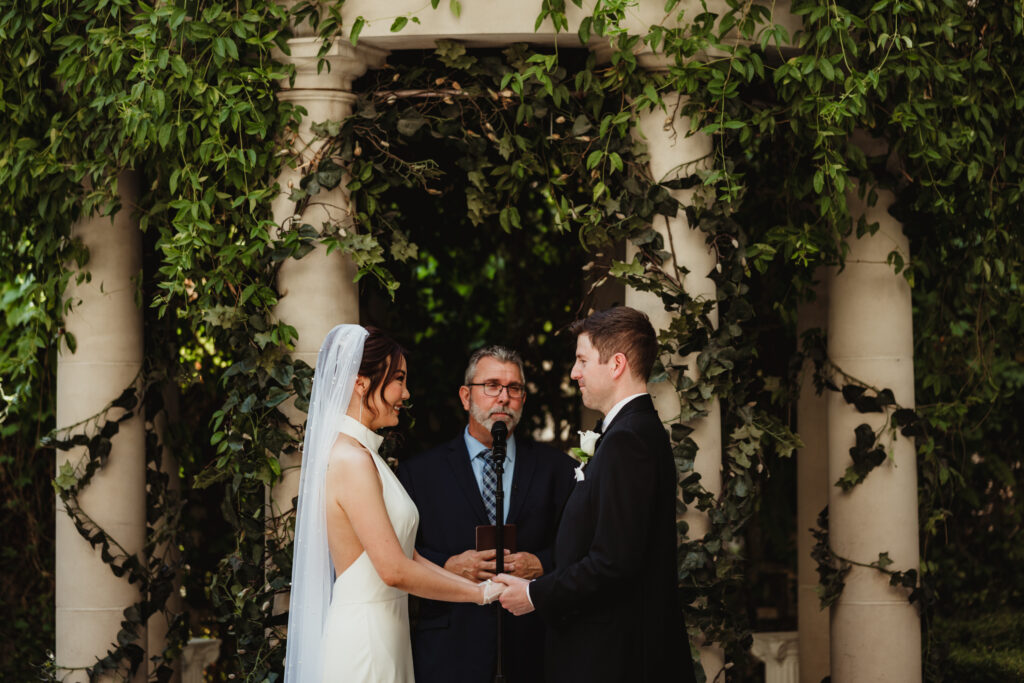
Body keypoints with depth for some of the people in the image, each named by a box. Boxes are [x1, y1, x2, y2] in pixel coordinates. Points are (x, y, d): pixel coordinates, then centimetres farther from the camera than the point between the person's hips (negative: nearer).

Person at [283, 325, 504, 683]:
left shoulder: (359, 455, 14)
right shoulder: (352, 461, -16)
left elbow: (407, 556, 14)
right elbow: (395, 570, -19)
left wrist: (478, 586, 6)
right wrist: (482, 593, -10)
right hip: (365, 636, -9)